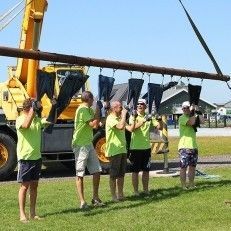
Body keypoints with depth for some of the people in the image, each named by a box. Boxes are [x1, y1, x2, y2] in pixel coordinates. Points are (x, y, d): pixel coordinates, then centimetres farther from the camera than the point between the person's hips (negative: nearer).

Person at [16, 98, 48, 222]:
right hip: (25, 158, -6)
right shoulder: (20, 120, -11)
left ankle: (32, 213, 18)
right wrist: (33, 110, -31)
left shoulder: (38, 119, 9)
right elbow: (26, 125, -32)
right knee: (24, 186, -2)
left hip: (36, 157, 6)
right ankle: (22, 214, 4)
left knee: (34, 185, 10)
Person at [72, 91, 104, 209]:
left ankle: (95, 198, 19)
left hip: (89, 144, 9)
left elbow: (96, 123, 13)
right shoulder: (83, 109, -16)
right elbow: (94, 124, -22)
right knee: (80, 174, -3)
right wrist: (97, 110, -11)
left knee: (97, 171, 10)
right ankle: (82, 202, 1)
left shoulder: (89, 110, 14)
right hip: (80, 145, -9)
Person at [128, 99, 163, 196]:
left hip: (146, 147, 4)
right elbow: (133, 128, -24)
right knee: (135, 171, 2)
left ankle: (145, 189, 22)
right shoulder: (133, 117, -4)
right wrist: (144, 120, -36)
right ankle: (136, 191, 9)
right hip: (135, 148, -4)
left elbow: (160, 127, 5)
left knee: (146, 170, 11)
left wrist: (160, 120, -15)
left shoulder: (149, 117, 8)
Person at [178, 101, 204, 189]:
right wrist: (193, 112, -12)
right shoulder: (182, 118, -5)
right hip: (184, 146, -7)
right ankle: (183, 186, -1)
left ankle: (191, 185, 20)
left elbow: (202, 121, -1)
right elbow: (191, 122, -21)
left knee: (192, 166, 11)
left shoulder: (193, 116, 15)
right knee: (183, 167, -5)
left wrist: (198, 111, -1)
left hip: (193, 146, 7)